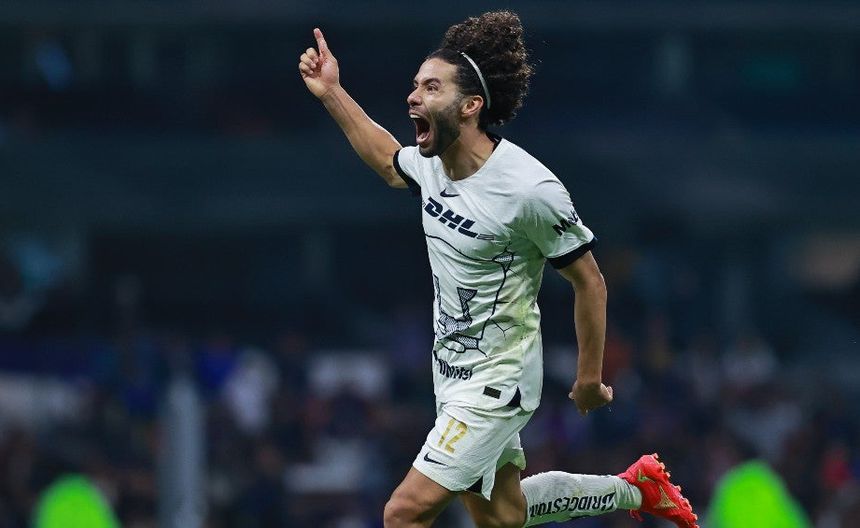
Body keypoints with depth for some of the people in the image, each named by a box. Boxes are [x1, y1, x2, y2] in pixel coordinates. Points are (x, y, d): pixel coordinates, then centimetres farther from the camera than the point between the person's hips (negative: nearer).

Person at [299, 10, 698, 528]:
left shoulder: (530, 190, -24)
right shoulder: (431, 164, -4)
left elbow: (590, 281, -13)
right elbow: (389, 162, 23)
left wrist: (590, 379, -5)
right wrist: (332, 92, 17)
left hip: (496, 383, -8)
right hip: (452, 369, 8)